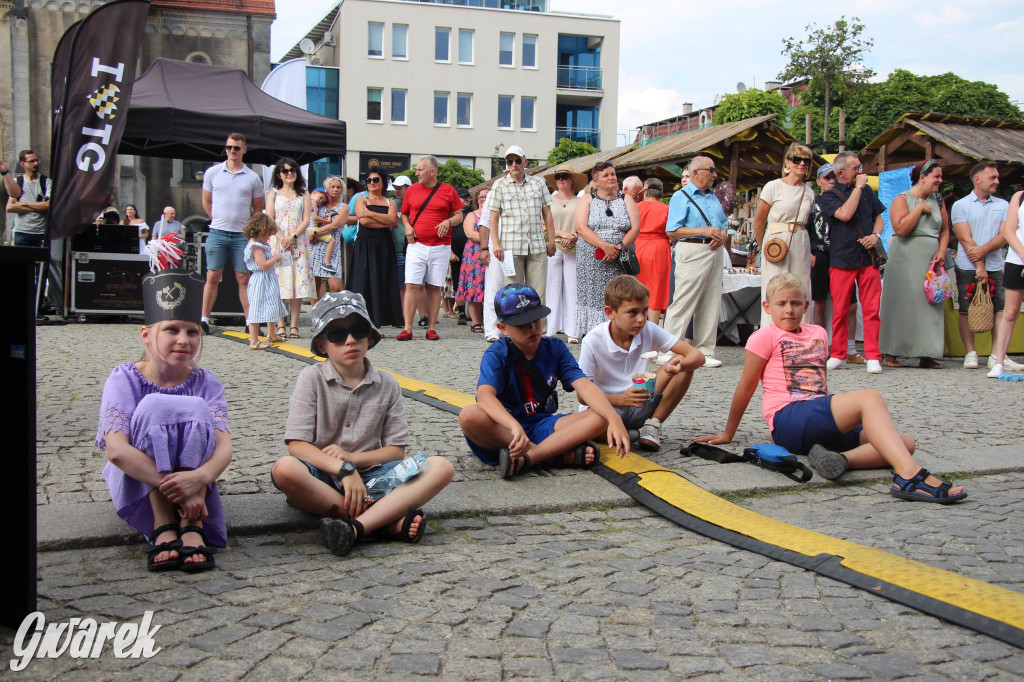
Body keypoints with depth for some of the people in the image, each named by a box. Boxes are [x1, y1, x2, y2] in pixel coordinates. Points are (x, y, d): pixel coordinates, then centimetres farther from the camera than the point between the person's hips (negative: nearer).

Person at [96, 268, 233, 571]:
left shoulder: (205, 382, -5)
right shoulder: (125, 379, -12)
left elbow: (224, 446, -19)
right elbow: (116, 450, -27)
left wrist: (200, 477, -44)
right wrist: (175, 488, -38)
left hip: (193, 483, 2)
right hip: (136, 486, -2)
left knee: (197, 409, -25)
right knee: (155, 406, -27)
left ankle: (192, 528, -32)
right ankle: (163, 528, -29)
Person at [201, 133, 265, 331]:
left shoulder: (252, 178, 4)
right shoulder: (212, 173, 6)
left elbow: (258, 209, 11)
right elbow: (206, 202, 15)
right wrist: (218, 220, 11)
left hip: (242, 235, 0)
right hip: (217, 233, 0)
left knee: (244, 279, 2)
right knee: (212, 277, 1)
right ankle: (204, 320, 6)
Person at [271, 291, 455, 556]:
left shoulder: (386, 385, 8)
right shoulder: (312, 378, 0)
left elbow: (396, 450, 5)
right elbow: (297, 445, -9)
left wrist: (352, 458, -13)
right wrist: (344, 470, -22)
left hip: (369, 472, 3)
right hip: (323, 475, -2)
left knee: (442, 468, -19)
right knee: (285, 470, -36)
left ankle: (356, 526, -38)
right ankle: (389, 521, -30)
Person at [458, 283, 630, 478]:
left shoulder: (555, 348, 3)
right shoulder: (496, 355, -9)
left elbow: (585, 386, -10)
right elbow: (485, 395, -29)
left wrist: (614, 418, -29)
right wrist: (515, 426, -48)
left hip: (542, 426, 4)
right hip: (503, 430, -3)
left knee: (600, 417, -18)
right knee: (469, 416, -37)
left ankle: (525, 458, -30)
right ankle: (561, 453, -28)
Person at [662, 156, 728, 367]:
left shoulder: (713, 197, 20)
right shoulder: (681, 197, -3)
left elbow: (723, 224, 23)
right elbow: (672, 231, -12)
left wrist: (721, 236, -1)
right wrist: (704, 231, -16)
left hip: (714, 252, 8)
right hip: (692, 252, -8)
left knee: (711, 304, 7)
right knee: (683, 302, -9)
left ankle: (705, 351, 13)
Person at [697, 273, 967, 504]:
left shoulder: (818, 333, 22)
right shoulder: (765, 336, 3)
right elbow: (745, 389, 7)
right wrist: (728, 434, 12)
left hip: (819, 424, 7)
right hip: (788, 421, -7)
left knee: (905, 443, -11)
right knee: (870, 397, -29)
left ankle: (841, 458, -35)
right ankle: (910, 476, -48)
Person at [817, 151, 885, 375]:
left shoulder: (867, 191, 15)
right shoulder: (829, 195, 1)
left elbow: (878, 217, 20)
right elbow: (845, 214, -17)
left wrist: (876, 235, -1)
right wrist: (858, 187, -8)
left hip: (868, 258, 3)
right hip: (842, 260, -3)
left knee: (872, 309, -3)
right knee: (840, 310, 2)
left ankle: (873, 357, 1)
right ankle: (838, 355, 15)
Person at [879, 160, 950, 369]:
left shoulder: (937, 201, 14)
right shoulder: (902, 199, -4)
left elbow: (945, 229, 18)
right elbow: (901, 229, -17)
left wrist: (942, 251, 2)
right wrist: (920, 208, -13)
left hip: (931, 261, 5)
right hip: (905, 260, -5)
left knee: (930, 306, 0)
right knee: (901, 304, -5)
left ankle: (926, 355, 2)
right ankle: (890, 353, 0)